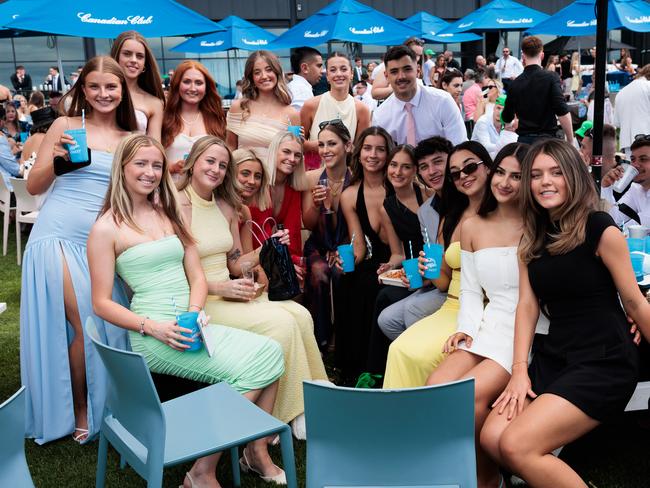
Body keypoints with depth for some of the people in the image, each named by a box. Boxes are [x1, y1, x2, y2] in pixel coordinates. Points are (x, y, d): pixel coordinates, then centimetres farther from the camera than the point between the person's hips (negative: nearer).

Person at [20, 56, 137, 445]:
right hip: (59, 235, -3)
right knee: (83, 326, -9)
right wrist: (57, 161, -14)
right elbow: (33, 187, 3)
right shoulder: (65, 126, 4)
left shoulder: (132, 139, 11)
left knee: (106, 325, -2)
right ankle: (77, 412, 13)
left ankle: (103, 407, 21)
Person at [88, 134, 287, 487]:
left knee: (270, 352, -16)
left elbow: (196, 276, 13)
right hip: (155, 337, -6)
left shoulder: (169, 214, 17)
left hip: (191, 327, 6)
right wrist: (153, 327, -17)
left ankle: (257, 452, -4)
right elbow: (102, 303, -4)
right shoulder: (107, 228, -2)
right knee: (249, 369, -22)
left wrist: (195, 313, -7)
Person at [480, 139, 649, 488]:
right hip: (553, 357, 6)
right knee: (491, 438, -12)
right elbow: (527, 304, 4)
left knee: (517, 445, -21)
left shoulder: (600, 229, -9)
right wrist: (519, 370, -5)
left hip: (604, 361, -6)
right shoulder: (532, 238, 9)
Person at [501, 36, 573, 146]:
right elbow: (563, 113, -13)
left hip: (524, 140, 3)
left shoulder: (515, 84, 4)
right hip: (546, 138, -3)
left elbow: (507, 118, 13)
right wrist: (570, 141, -5)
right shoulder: (550, 78, -6)